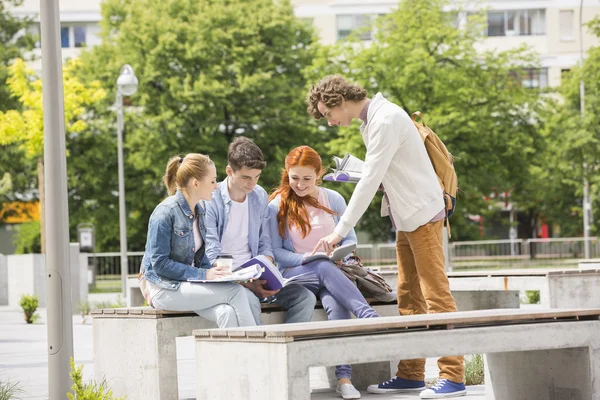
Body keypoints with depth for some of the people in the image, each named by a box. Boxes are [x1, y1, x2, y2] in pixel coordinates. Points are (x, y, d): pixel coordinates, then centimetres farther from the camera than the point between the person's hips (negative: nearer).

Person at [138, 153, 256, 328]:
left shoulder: (199, 211, 11)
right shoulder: (166, 213, -13)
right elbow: (159, 264, -17)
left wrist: (211, 272, -5)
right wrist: (203, 274, -20)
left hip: (190, 283, 7)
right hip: (163, 287, -7)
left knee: (227, 312, -26)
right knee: (235, 291, -23)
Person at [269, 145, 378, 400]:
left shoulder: (334, 200, 11)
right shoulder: (277, 205, 4)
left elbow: (350, 239, 15)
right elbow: (276, 251, 1)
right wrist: (307, 259, -15)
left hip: (332, 272, 2)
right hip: (294, 274, -2)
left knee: (336, 304, -34)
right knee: (324, 268, -38)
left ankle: (344, 377, -44)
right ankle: (371, 319, -50)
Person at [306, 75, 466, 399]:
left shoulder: (384, 121, -19)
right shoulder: (370, 120, 12)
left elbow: (370, 181, -22)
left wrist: (339, 232, -22)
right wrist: (351, 169, 3)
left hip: (422, 214, -10)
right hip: (406, 218, 10)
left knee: (435, 294, -9)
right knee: (408, 298, 8)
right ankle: (410, 374, 11)